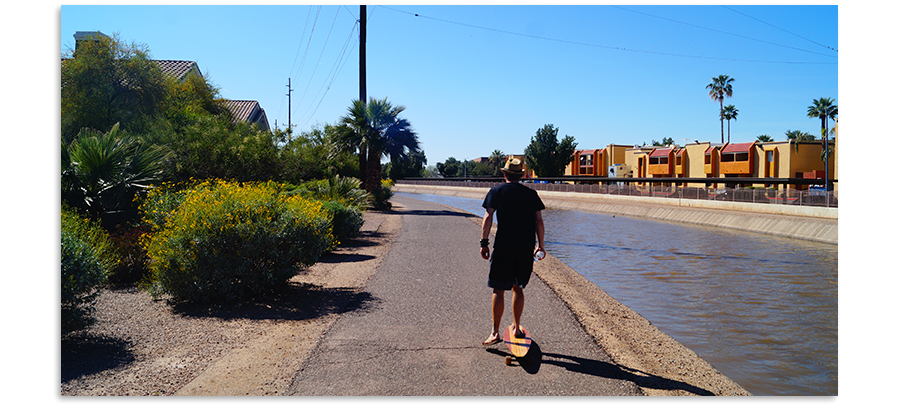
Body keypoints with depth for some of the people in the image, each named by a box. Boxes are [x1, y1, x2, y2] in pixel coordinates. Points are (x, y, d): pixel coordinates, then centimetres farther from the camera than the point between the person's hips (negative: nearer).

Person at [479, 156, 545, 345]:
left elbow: (488, 218, -7)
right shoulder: (531, 194, 10)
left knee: (498, 290, 1)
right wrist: (540, 245, 11)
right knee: (518, 287, 18)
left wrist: (484, 243, -6)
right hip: (526, 248, 3)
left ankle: (495, 332, -2)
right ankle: (517, 327, 24)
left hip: (503, 247, -3)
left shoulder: (496, 191, 3)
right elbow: (539, 220, 6)